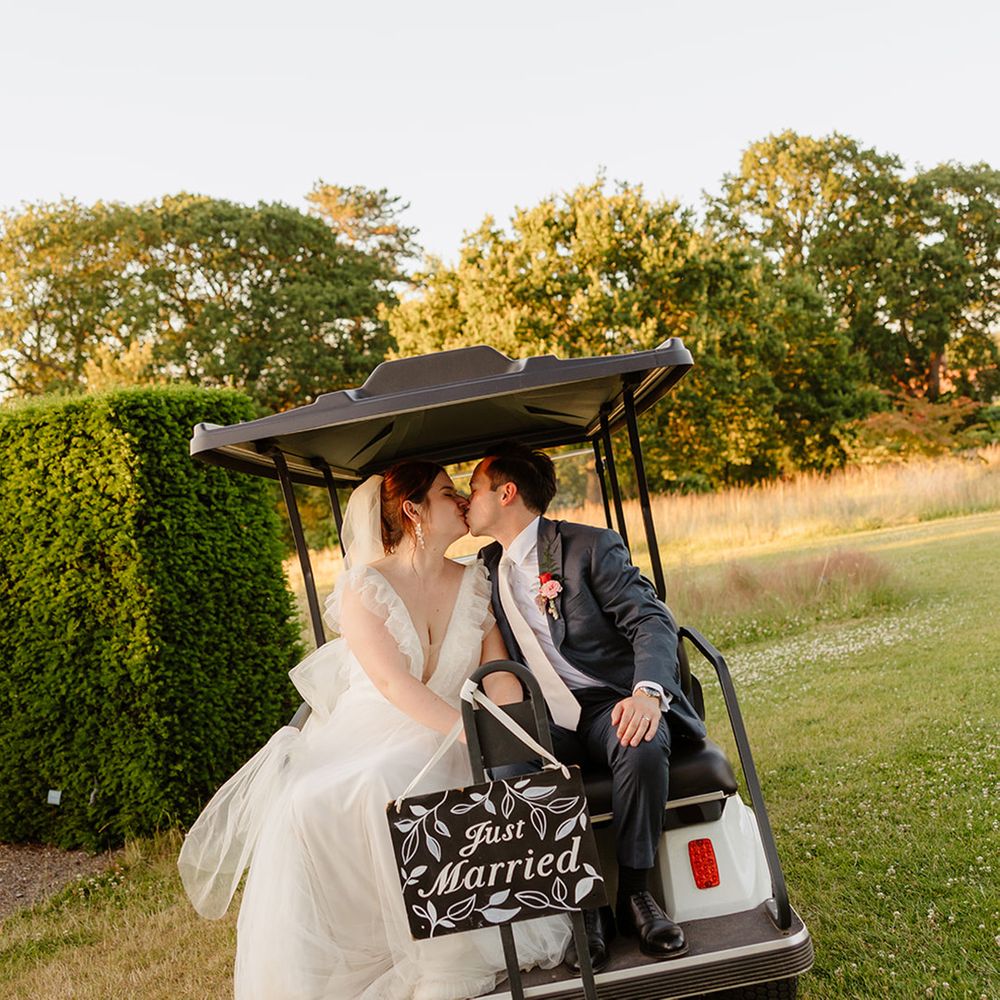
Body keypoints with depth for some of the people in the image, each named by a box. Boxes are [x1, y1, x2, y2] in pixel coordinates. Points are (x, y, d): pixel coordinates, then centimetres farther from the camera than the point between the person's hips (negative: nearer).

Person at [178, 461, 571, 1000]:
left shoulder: (474, 582, 8)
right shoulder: (363, 587, -6)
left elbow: (499, 672, 1)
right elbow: (391, 682, -18)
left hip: (438, 744, 1)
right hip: (367, 734, -1)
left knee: (387, 787, -34)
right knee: (306, 807, -31)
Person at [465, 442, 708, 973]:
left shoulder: (590, 546, -1)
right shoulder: (487, 567, 17)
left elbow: (651, 620, -11)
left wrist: (648, 691, -31)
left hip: (610, 705, -3)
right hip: (542, 721, 4)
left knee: (643, 748, -36)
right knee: (505, 773, -29)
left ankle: (633, 892, -14)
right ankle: (582, 907, -14)